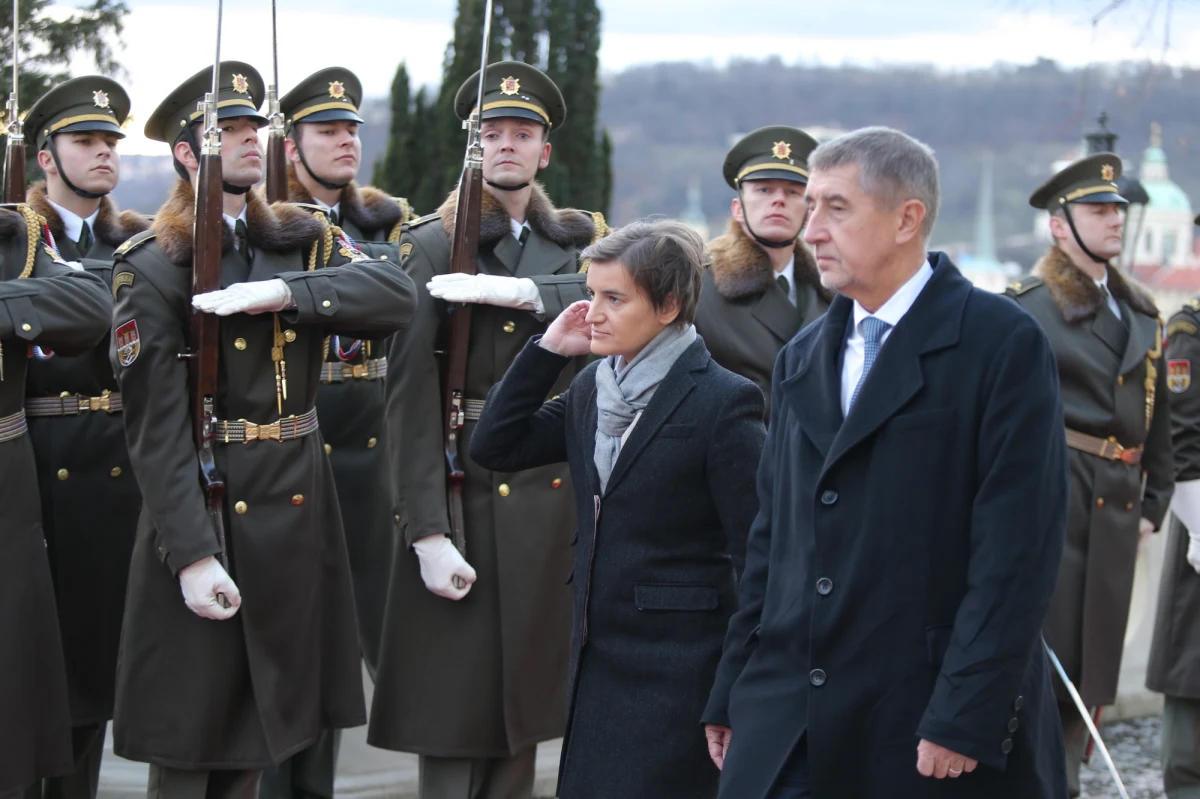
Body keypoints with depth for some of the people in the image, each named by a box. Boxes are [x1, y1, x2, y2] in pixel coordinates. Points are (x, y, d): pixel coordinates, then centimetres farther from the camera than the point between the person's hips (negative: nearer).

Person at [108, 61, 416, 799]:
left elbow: (397, 295, -10)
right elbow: (156, 424, -13)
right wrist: (192, 554, -21)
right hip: (202, 512, -5)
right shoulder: (152, 267, -7)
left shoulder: (302, 241, 8)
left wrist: (283, 292, -23)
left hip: (297, 507, 5)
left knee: (258, 737, 12)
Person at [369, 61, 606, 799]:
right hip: (466, 494, -4)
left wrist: (524, 291, -24)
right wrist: (428, 533, -18)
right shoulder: (429, 248, -1)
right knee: (454, 722, -3)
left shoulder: (581, 241, 12)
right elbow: (411, 396, -9)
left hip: (557, 495, 4)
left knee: (523, 710, 10)